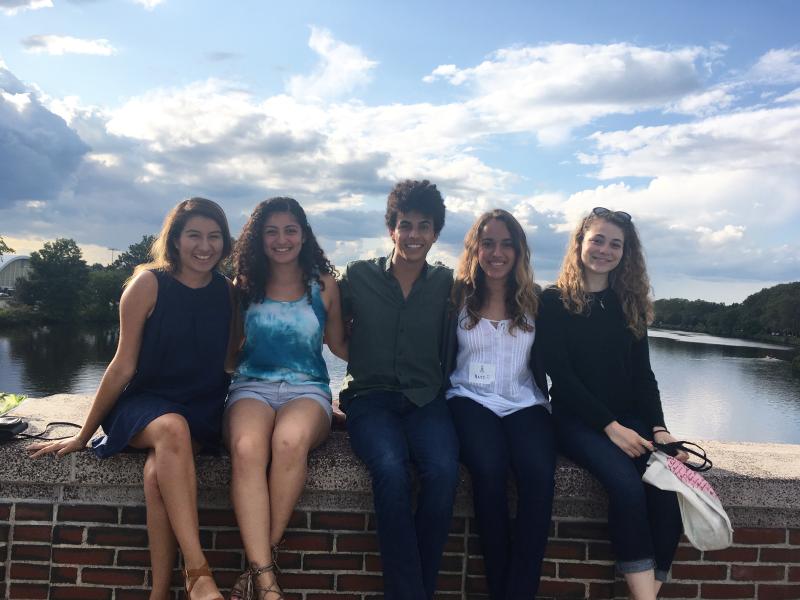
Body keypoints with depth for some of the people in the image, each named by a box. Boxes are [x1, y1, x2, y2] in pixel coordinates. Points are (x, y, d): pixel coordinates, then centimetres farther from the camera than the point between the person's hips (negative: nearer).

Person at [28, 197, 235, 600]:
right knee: (172, 430, -37)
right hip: (145, 402, -1)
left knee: (159, 470, -32)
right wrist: (83, 435, 1)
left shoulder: (230, 293, 4)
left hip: (204, 414, 2)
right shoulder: (149, 284, -4)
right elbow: (124, 366, -1)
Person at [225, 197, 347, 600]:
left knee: (290, 440, -37)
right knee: (247, 448, -35)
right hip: (252, 387, 1)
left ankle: (261, 560, -23)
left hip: (307, 389, 0)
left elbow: (338, 343, 18)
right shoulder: (245, 286, 12)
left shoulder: (324, 286, 10)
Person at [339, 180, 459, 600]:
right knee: (391, 469, -32)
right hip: (370, 397, -1)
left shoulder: (446, 283, 9)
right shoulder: (358, 276, 6)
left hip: (425, 400, 1)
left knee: (443, 470, -29)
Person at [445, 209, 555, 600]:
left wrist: (547, 405, 0)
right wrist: (443, 406, -5)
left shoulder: (532, 301, 11)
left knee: (539, 472, -30)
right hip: (471, 399, -1)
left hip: (524, 403, 2)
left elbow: (540, 362, 12)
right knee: (489, 469, -32)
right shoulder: (459, 297, 6)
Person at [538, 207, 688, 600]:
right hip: (576, 419, -4)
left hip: (631, 419, 4)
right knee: (626, 484, -30)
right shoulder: (555, 301, 0)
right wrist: (610, 427, -16)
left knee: (668, 487, -24)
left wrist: (659, 429, -6)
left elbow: (644, 376, 10)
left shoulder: (630, 304, 14)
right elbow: (560, 375, -8)